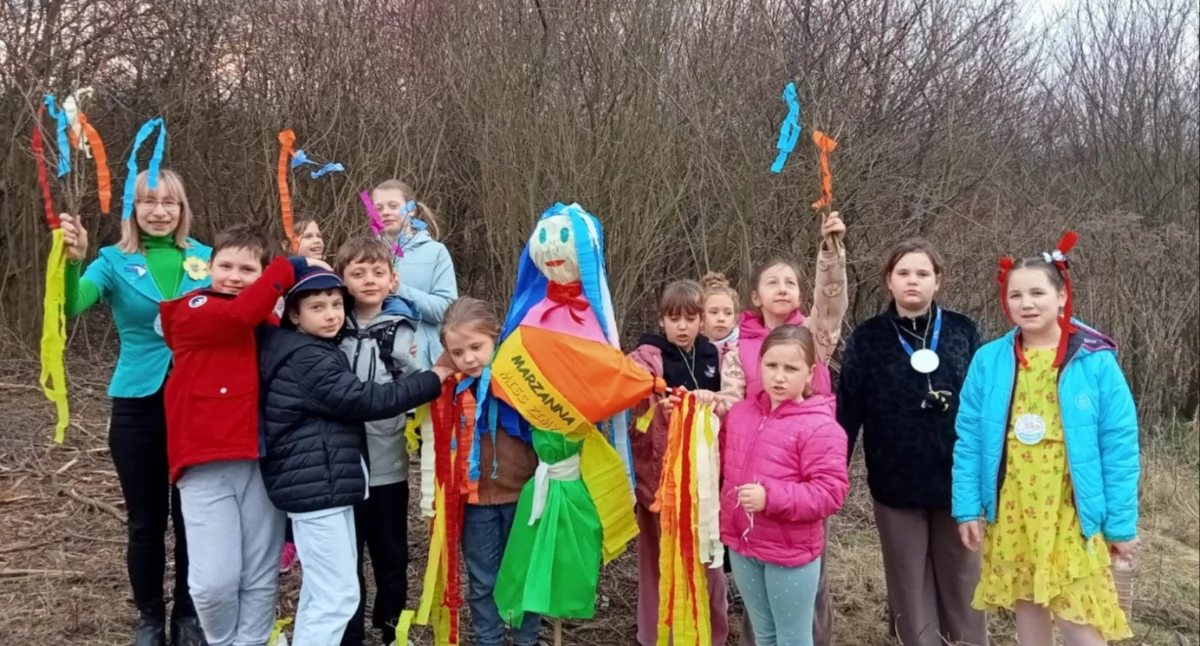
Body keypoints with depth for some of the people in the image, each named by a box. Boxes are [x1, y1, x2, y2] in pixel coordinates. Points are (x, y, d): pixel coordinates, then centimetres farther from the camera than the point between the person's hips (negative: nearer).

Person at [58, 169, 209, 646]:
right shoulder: (115, 261, -3)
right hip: (138, 403, -1)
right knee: (146, 519, 10)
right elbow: (72, 305, -21)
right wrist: (73, 261, -40)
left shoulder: (204, 258, 2)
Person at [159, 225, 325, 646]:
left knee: (261, 578, 8)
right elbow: (239, 314, -20)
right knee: (215, 580, -6)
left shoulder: (270, 320, 12)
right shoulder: (190, 311, -1)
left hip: (263, 461, 4)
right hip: (207, 465, -3)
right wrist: (292, 267, -13)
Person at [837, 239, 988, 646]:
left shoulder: (965, 333, 0)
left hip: (957, 482, 0)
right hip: (896, 487, 0)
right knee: (911, 589, 11)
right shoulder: (867, 339, -1)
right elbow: (847, 413, -1)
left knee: (962, 585, 13)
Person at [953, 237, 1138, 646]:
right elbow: (969, 439, 3)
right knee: (1028, 612, 15)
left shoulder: (1095, 361, -7)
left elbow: (1119, 446, -5)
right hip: (1011, 514, 3)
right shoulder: (989, 360, -1)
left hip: (1072, 515, -2)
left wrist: (1121, 521, -4)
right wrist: (967, 507, 0)